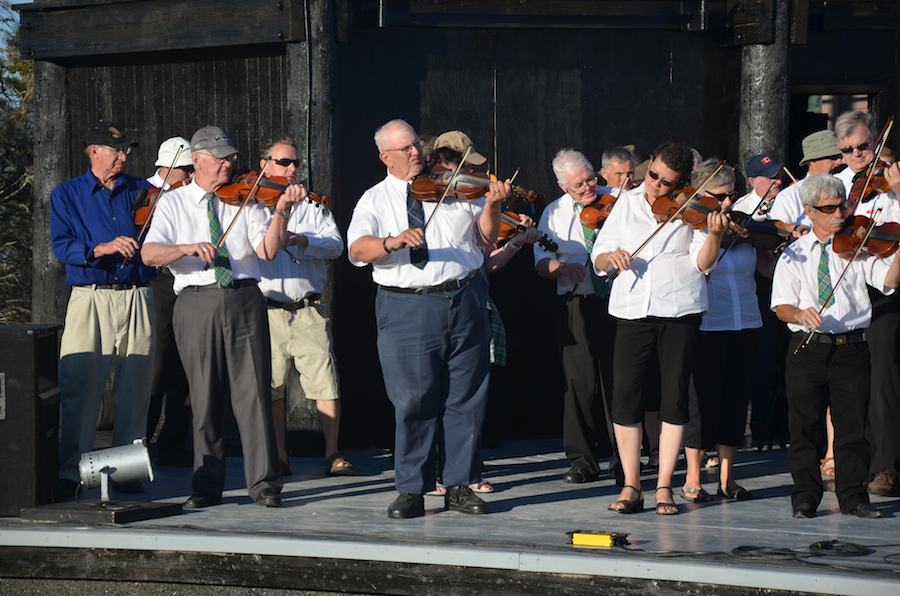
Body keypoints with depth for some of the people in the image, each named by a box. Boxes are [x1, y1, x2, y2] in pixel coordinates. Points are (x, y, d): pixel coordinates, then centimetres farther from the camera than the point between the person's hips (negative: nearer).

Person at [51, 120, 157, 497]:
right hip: (89, 298, -2)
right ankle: (68, 472, -1)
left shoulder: (143, 193, 13)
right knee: (79, 388, -6)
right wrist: (102, 248, -19)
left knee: (133, 389, 2)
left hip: (136, 297, 2)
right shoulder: (67, 194, 8)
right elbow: (61, 245, -4)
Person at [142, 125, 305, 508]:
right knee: (204, 396, 3)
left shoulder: (245, 200, 11)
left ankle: (264, 483, -4)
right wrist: (190, 248, -21)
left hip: (243, 300, 0)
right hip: (196, 302, 0)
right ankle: (207, 486, 11)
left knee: (253, 391, -5)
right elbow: (150, 254, -4)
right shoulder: (173, 203, 10)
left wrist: (281, 212, -16)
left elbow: (268, 250, -1)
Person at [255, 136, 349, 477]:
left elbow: (336, 244, 1)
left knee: (326, 385, -7)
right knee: (271, 387, 3)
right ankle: (279, 458, 12)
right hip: (267, 311, 0)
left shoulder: (313, 206, 14)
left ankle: (333, 455, 1)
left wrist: (303, 240, -17)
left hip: (309, 311, 0)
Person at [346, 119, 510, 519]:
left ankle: (459, 485, 13)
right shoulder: (374, 200, 7)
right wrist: (392, 241, -27)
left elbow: (485, 239, 7)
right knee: (412, 403, -2)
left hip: (464, 302, 2)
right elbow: (358, 249, -9)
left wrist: (491, 205, -10)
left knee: (465, 399, 4)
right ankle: (412, 491, 7)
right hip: (407, 309, -2)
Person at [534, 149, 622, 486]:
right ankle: (583, 460, 6)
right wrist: (560, 266, -15)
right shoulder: (554, 214, 12)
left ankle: (621, 459, 9)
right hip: (577, 305, 1)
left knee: (618, 379, -1)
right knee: (580, 380, -3)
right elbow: (541, 263, 7)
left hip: (618, 301, -1)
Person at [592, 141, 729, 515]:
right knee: (624, 393, -6)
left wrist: (714, 235, -22)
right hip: (633, 310, 2)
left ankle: (664, 487, 6)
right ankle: (631, 486, 4)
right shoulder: (626, 204, 12)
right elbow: (597, 259, 12)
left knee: (675, 395, -2)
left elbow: (702, 263, -5)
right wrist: (611, 257, -10)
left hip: (680, 310, -1)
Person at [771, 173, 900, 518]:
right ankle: (805, 496, 11)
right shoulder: (794, 255, 8)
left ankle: (853, 496, 9)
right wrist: (799, 314, -24)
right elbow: (781, 305, -2)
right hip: (808, 348, 0)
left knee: (853, 424, 1)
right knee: (805, 427, 2)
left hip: (851, 347, 0)